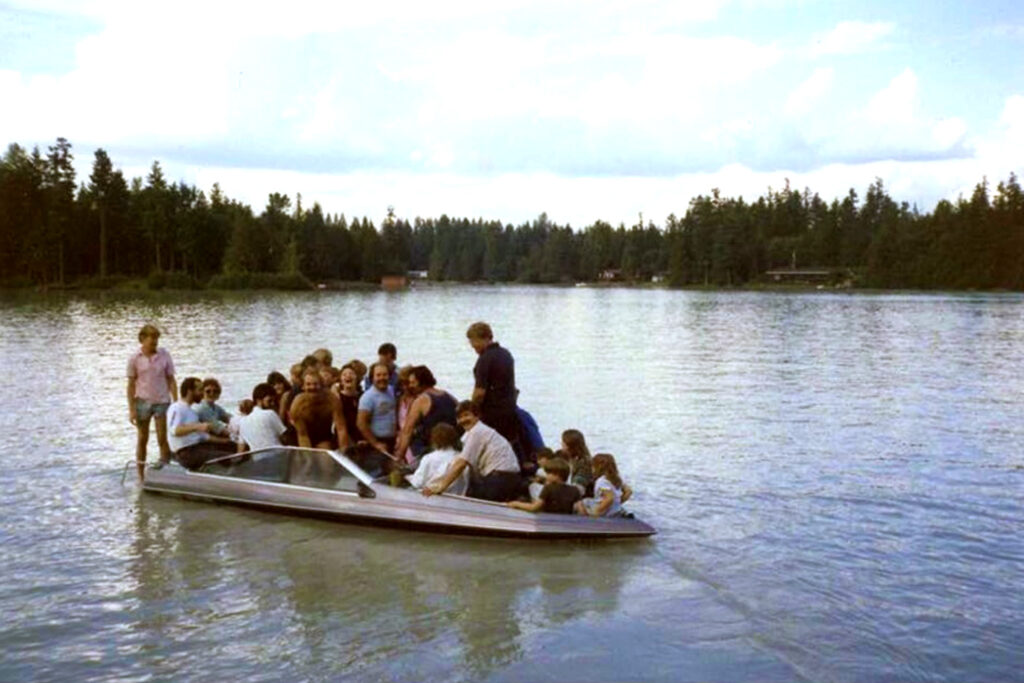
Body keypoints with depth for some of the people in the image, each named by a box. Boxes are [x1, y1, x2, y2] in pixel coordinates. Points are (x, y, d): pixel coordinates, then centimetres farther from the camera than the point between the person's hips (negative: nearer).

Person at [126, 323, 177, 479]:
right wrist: (131, 409, -4)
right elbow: (131, 384, 0)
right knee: (142, 440, 8)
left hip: (162, 402, 0)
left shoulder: (164, 355, -1)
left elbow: (171, 380, 3)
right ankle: (141, 477, 16)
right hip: (142, 402, 0)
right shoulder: (135, 359, -3)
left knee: (163, 440, -2)